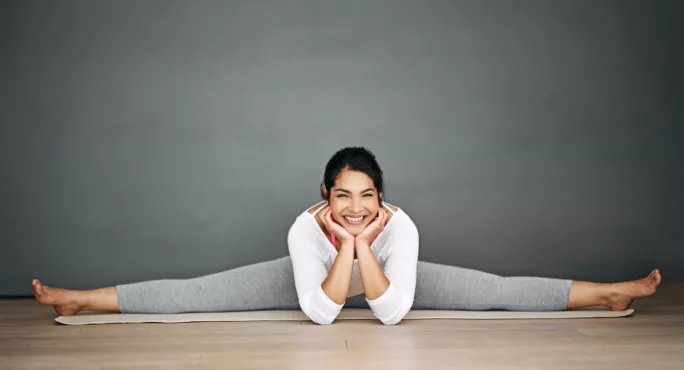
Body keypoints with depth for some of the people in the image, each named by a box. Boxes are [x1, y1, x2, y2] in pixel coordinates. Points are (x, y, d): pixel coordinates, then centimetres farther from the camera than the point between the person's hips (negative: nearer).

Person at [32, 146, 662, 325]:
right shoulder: (306, 228, -36)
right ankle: (76, 299, 6)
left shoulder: (400, 226, -36)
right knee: (198, 293, -7)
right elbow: (319, 312, -37)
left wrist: (365, 247, -45)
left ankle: (611, 292, 6)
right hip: (316, 281, 0)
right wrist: (345, 247, -45)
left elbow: (392, 311, -37)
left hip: (385, 282, 1)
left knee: (496, 290, -7)